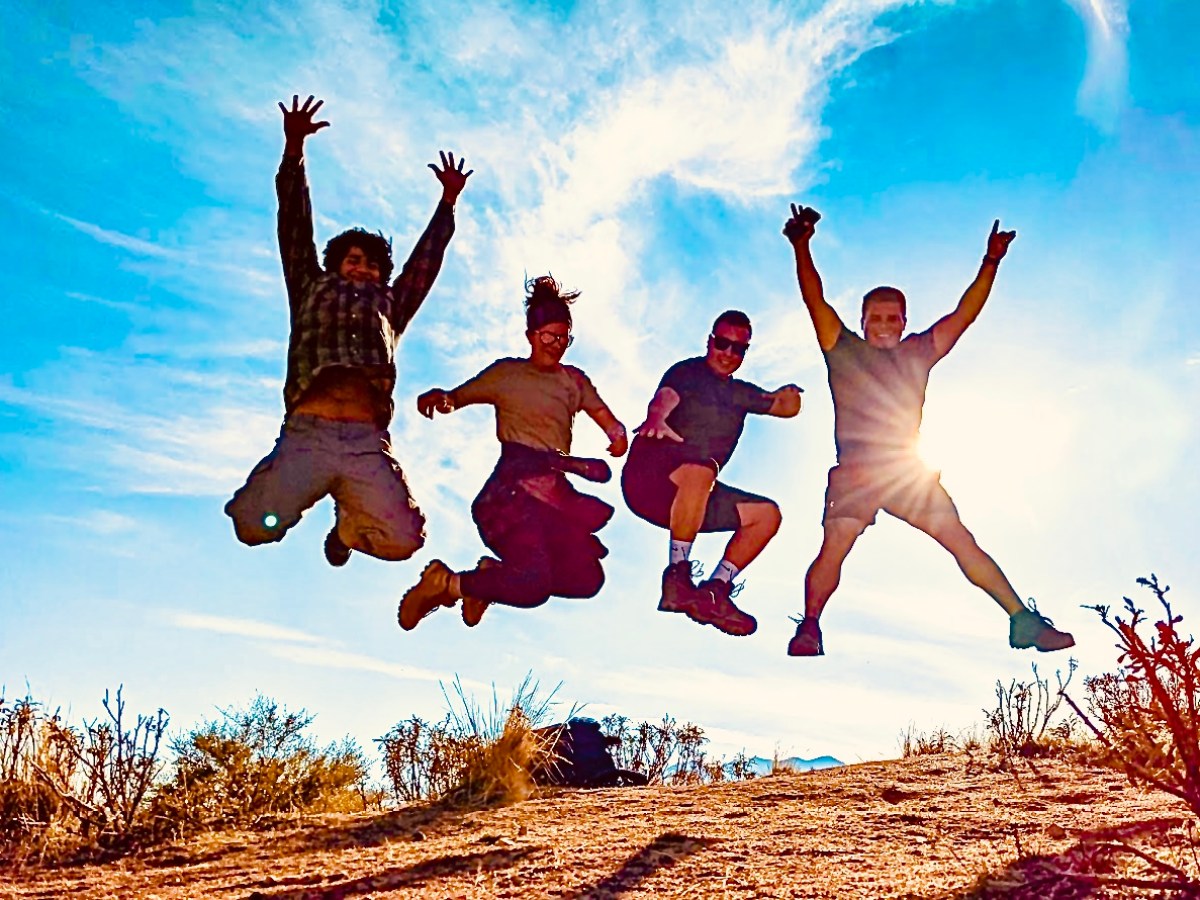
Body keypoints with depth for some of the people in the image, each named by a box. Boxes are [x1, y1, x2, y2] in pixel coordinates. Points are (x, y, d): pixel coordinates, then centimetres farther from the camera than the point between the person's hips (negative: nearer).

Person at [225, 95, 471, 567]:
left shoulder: (388, 305, 30)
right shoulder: (312, 289, 27)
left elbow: (425, 259, 34)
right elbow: (294, 226, 22)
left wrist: (447, 202, 36)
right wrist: (294, 148, 17)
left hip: (366, 442, 1)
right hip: (307, 433, -1)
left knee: (403, 539, -19)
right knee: (254, 526, -23)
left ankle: (348, 525, 18)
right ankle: (294, 493, 16)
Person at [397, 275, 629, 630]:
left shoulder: (574, 380, 21)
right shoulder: (507, 373, 11)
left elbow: (612, 425, 18)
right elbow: (455, 398, 10)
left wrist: (619, 437, -7)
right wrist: (437, 398, -14)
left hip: (556, 492, 6)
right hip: (513, 488, -5)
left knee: (588, 579, -13)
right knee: (535, 585, -25)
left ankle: (495, 575, 6)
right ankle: (446, 583, -2)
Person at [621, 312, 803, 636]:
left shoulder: (740, 393, 22)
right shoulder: (687, 372, 1)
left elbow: (787, 408, 31)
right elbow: (664, 398, -22)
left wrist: (789, 394, 10)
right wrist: (656, 418, -43)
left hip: (693, 495, 7)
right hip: (647, 478, -7)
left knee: (767, 513, -2)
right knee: (701, 470, -37)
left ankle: (715, 589, -13)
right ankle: (677, 576, -29)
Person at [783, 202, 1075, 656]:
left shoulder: (918, 353, 17)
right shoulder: (844, 350, 8)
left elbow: (963, 315, 15)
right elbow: (815, 300, -2)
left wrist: (990, 263, 7)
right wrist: (801, 248, -13)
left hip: (910, 472, 3)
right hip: (856, 470, -2)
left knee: (961, 540, -1)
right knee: (835, 544, -20)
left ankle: (1023, 621, 3)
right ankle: (808, 628, -14)